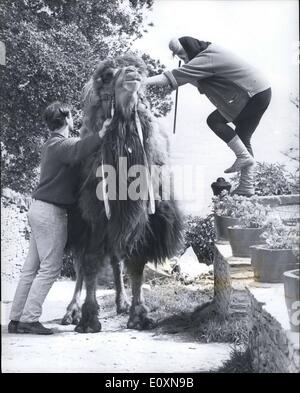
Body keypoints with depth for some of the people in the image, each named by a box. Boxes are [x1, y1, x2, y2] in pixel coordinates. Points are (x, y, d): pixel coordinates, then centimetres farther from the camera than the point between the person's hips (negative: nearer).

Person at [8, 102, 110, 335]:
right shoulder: (62, 144, -14)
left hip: (40, 209, 10)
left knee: (32, 267, 10)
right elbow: (79, 150, -35)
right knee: (50, 267, -5)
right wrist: (101, 135, -45)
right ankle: (29, 319, -4)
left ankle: (17, 318, 13)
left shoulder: (51, 145, 18)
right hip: (51, 211, -10)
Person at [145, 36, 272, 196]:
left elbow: (177, 75, -24)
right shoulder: (211, 51, 13)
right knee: (243, 138, 12)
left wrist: (145, 81, -26)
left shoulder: (207, 58, -17)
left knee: (215, 120, -9)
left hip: (255, 94, -10)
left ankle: (243, 156, -5)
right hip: (262, 93, 10)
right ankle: (246, 186, 13)